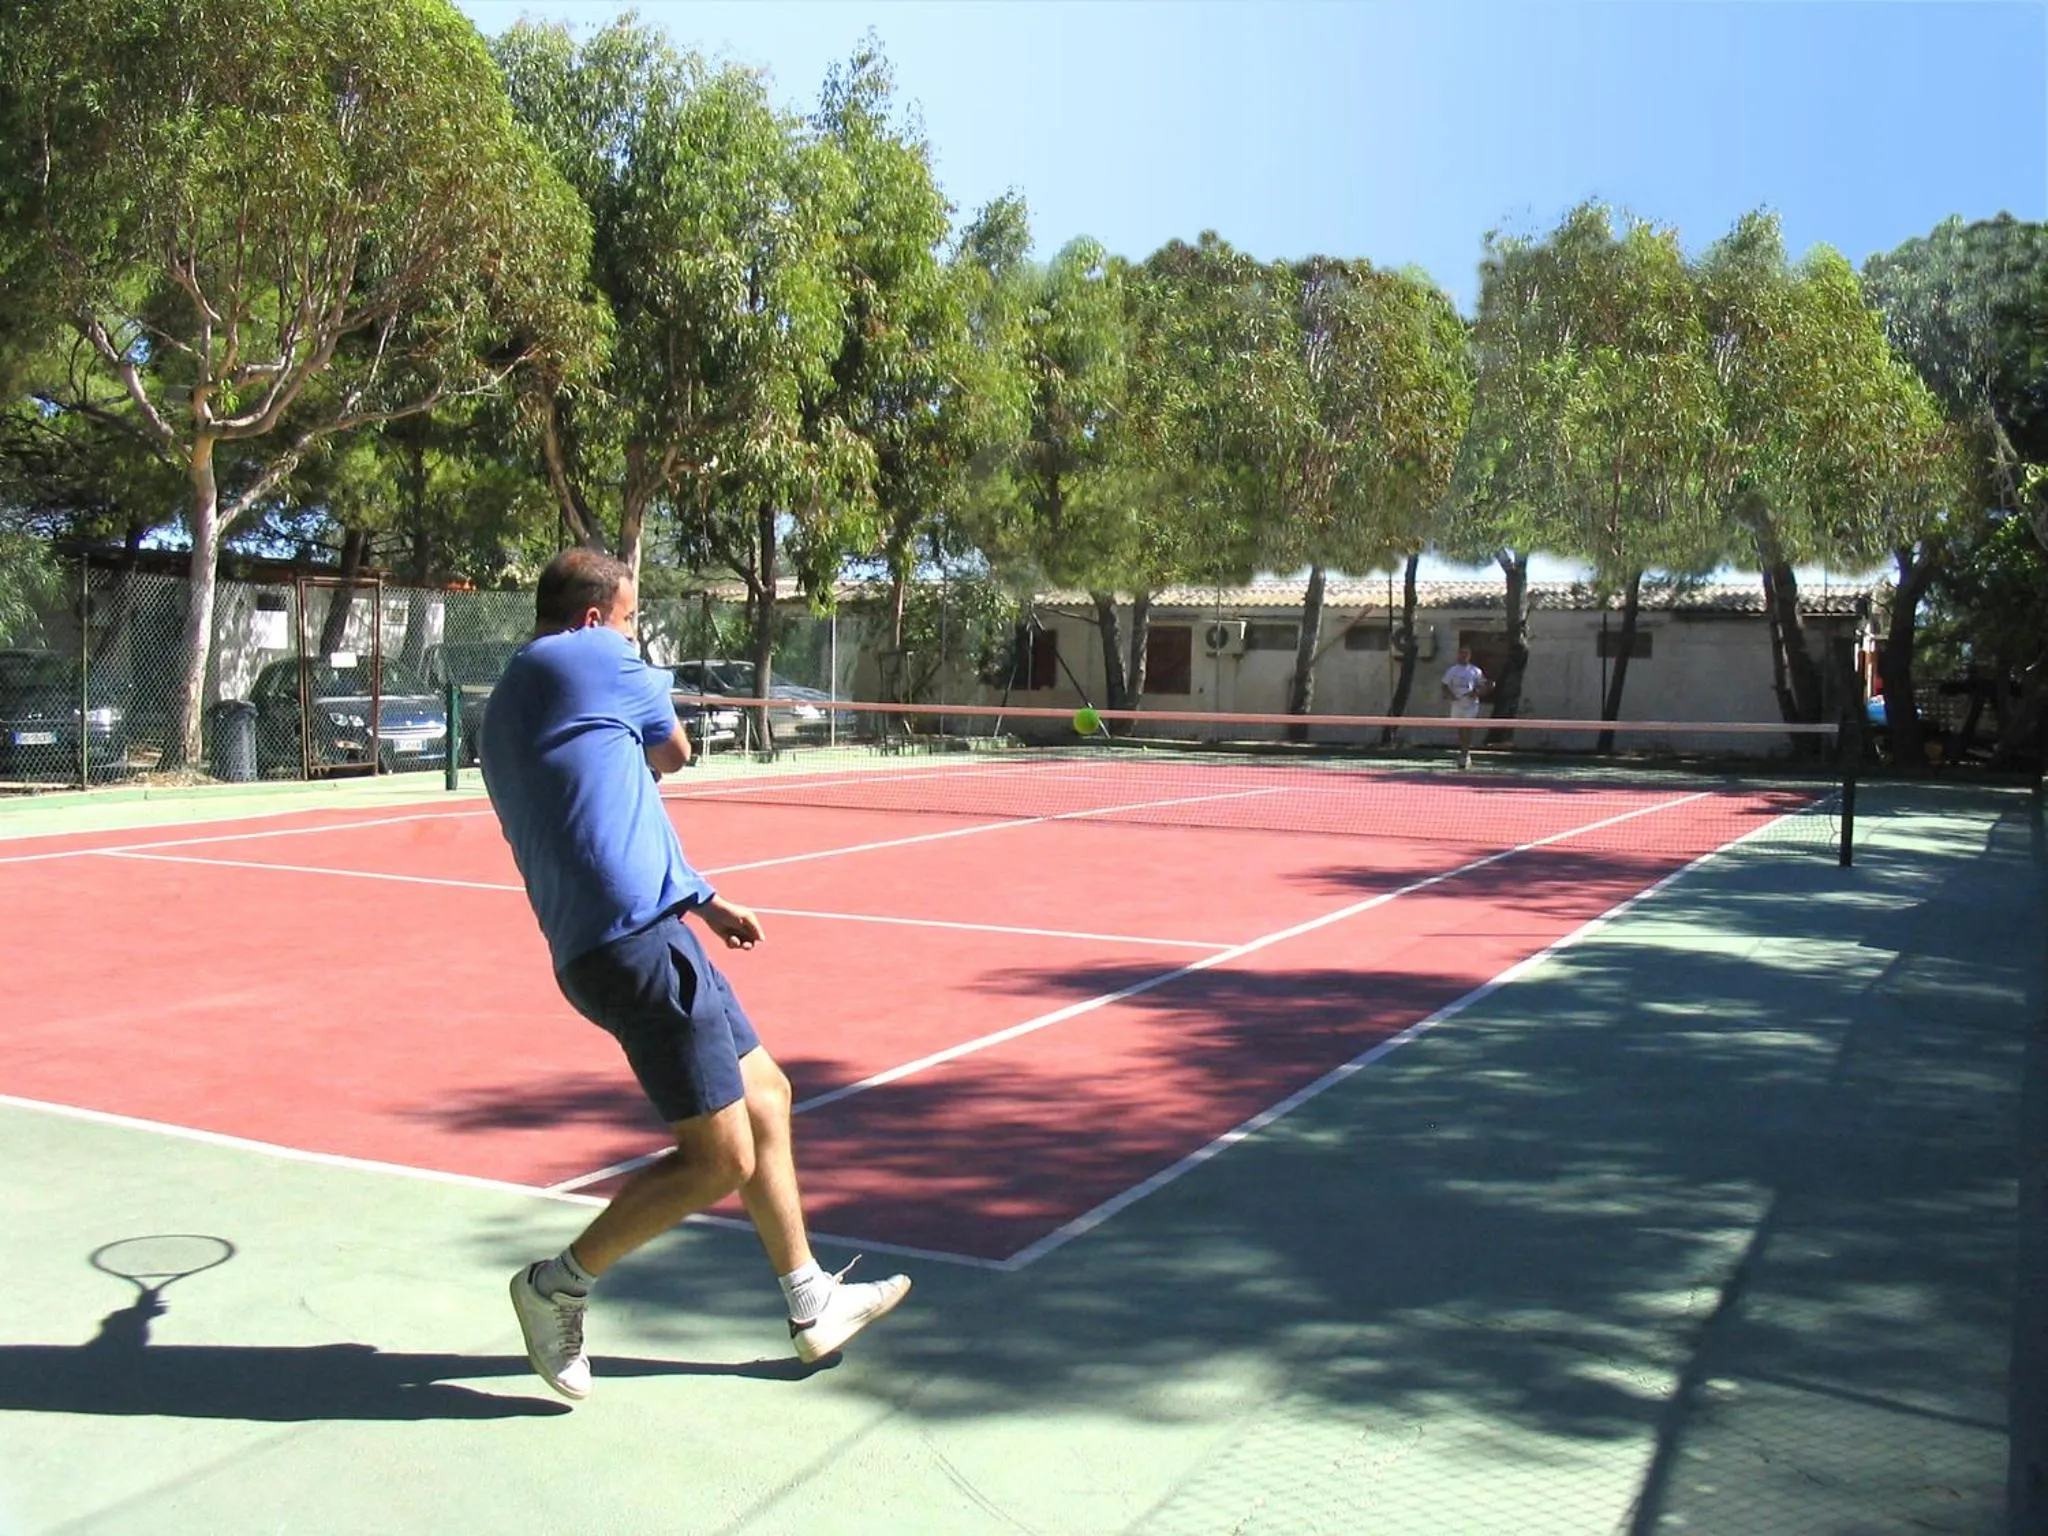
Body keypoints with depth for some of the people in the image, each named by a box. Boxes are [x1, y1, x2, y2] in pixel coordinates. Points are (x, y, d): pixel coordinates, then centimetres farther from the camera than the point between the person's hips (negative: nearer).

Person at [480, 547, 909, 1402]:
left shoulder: (507, 709, 21)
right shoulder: (595, 657, -5)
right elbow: (674, 753, 8)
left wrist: (703, 901, 26)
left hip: (605, 941, 10)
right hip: (636, 940, -10)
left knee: (765, 1095, 18)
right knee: (719, 1157, -6)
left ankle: (811, 1306, 25)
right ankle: (561, 1284, 7)